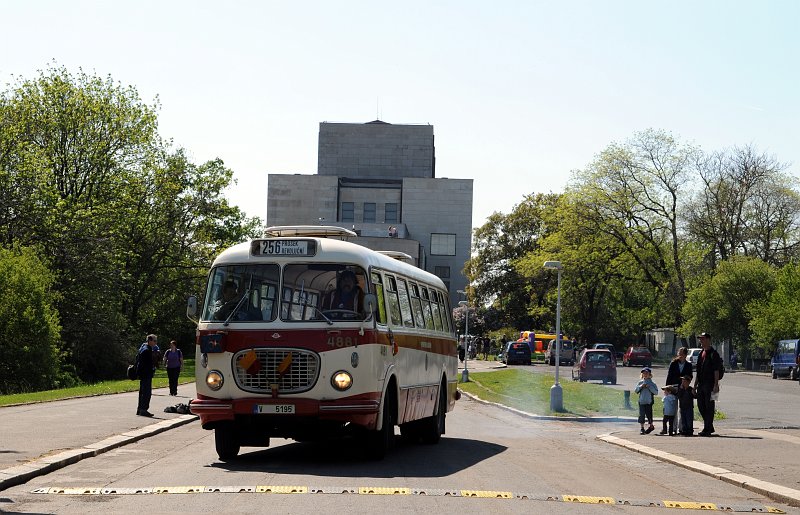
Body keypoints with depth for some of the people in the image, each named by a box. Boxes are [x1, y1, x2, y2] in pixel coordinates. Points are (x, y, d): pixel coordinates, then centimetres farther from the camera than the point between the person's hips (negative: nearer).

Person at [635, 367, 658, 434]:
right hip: (641, 401, 2)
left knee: (649, 414, 0)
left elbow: (656, 392, -5)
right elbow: (636, 390, 5)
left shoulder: (652, 384, 2)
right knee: (641, 415, -1)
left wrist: (649, 387, -14)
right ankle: (642, 428, 7)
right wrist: (641, 386, -9)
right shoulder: (640, 383, 10)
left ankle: (651, 426, 22)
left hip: (649, 401, -2)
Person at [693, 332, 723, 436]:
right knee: (701, 406, 11)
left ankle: (707, 429, -1)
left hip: (710, 385, -8)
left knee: (709, 407, -4)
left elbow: (716, 371, -13)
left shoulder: (713, 354, -8)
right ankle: (709, 427, 22)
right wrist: (695, 385, 18)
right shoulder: (701, 354, 16)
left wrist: (716, 385, -18)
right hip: (701, 384, 8)